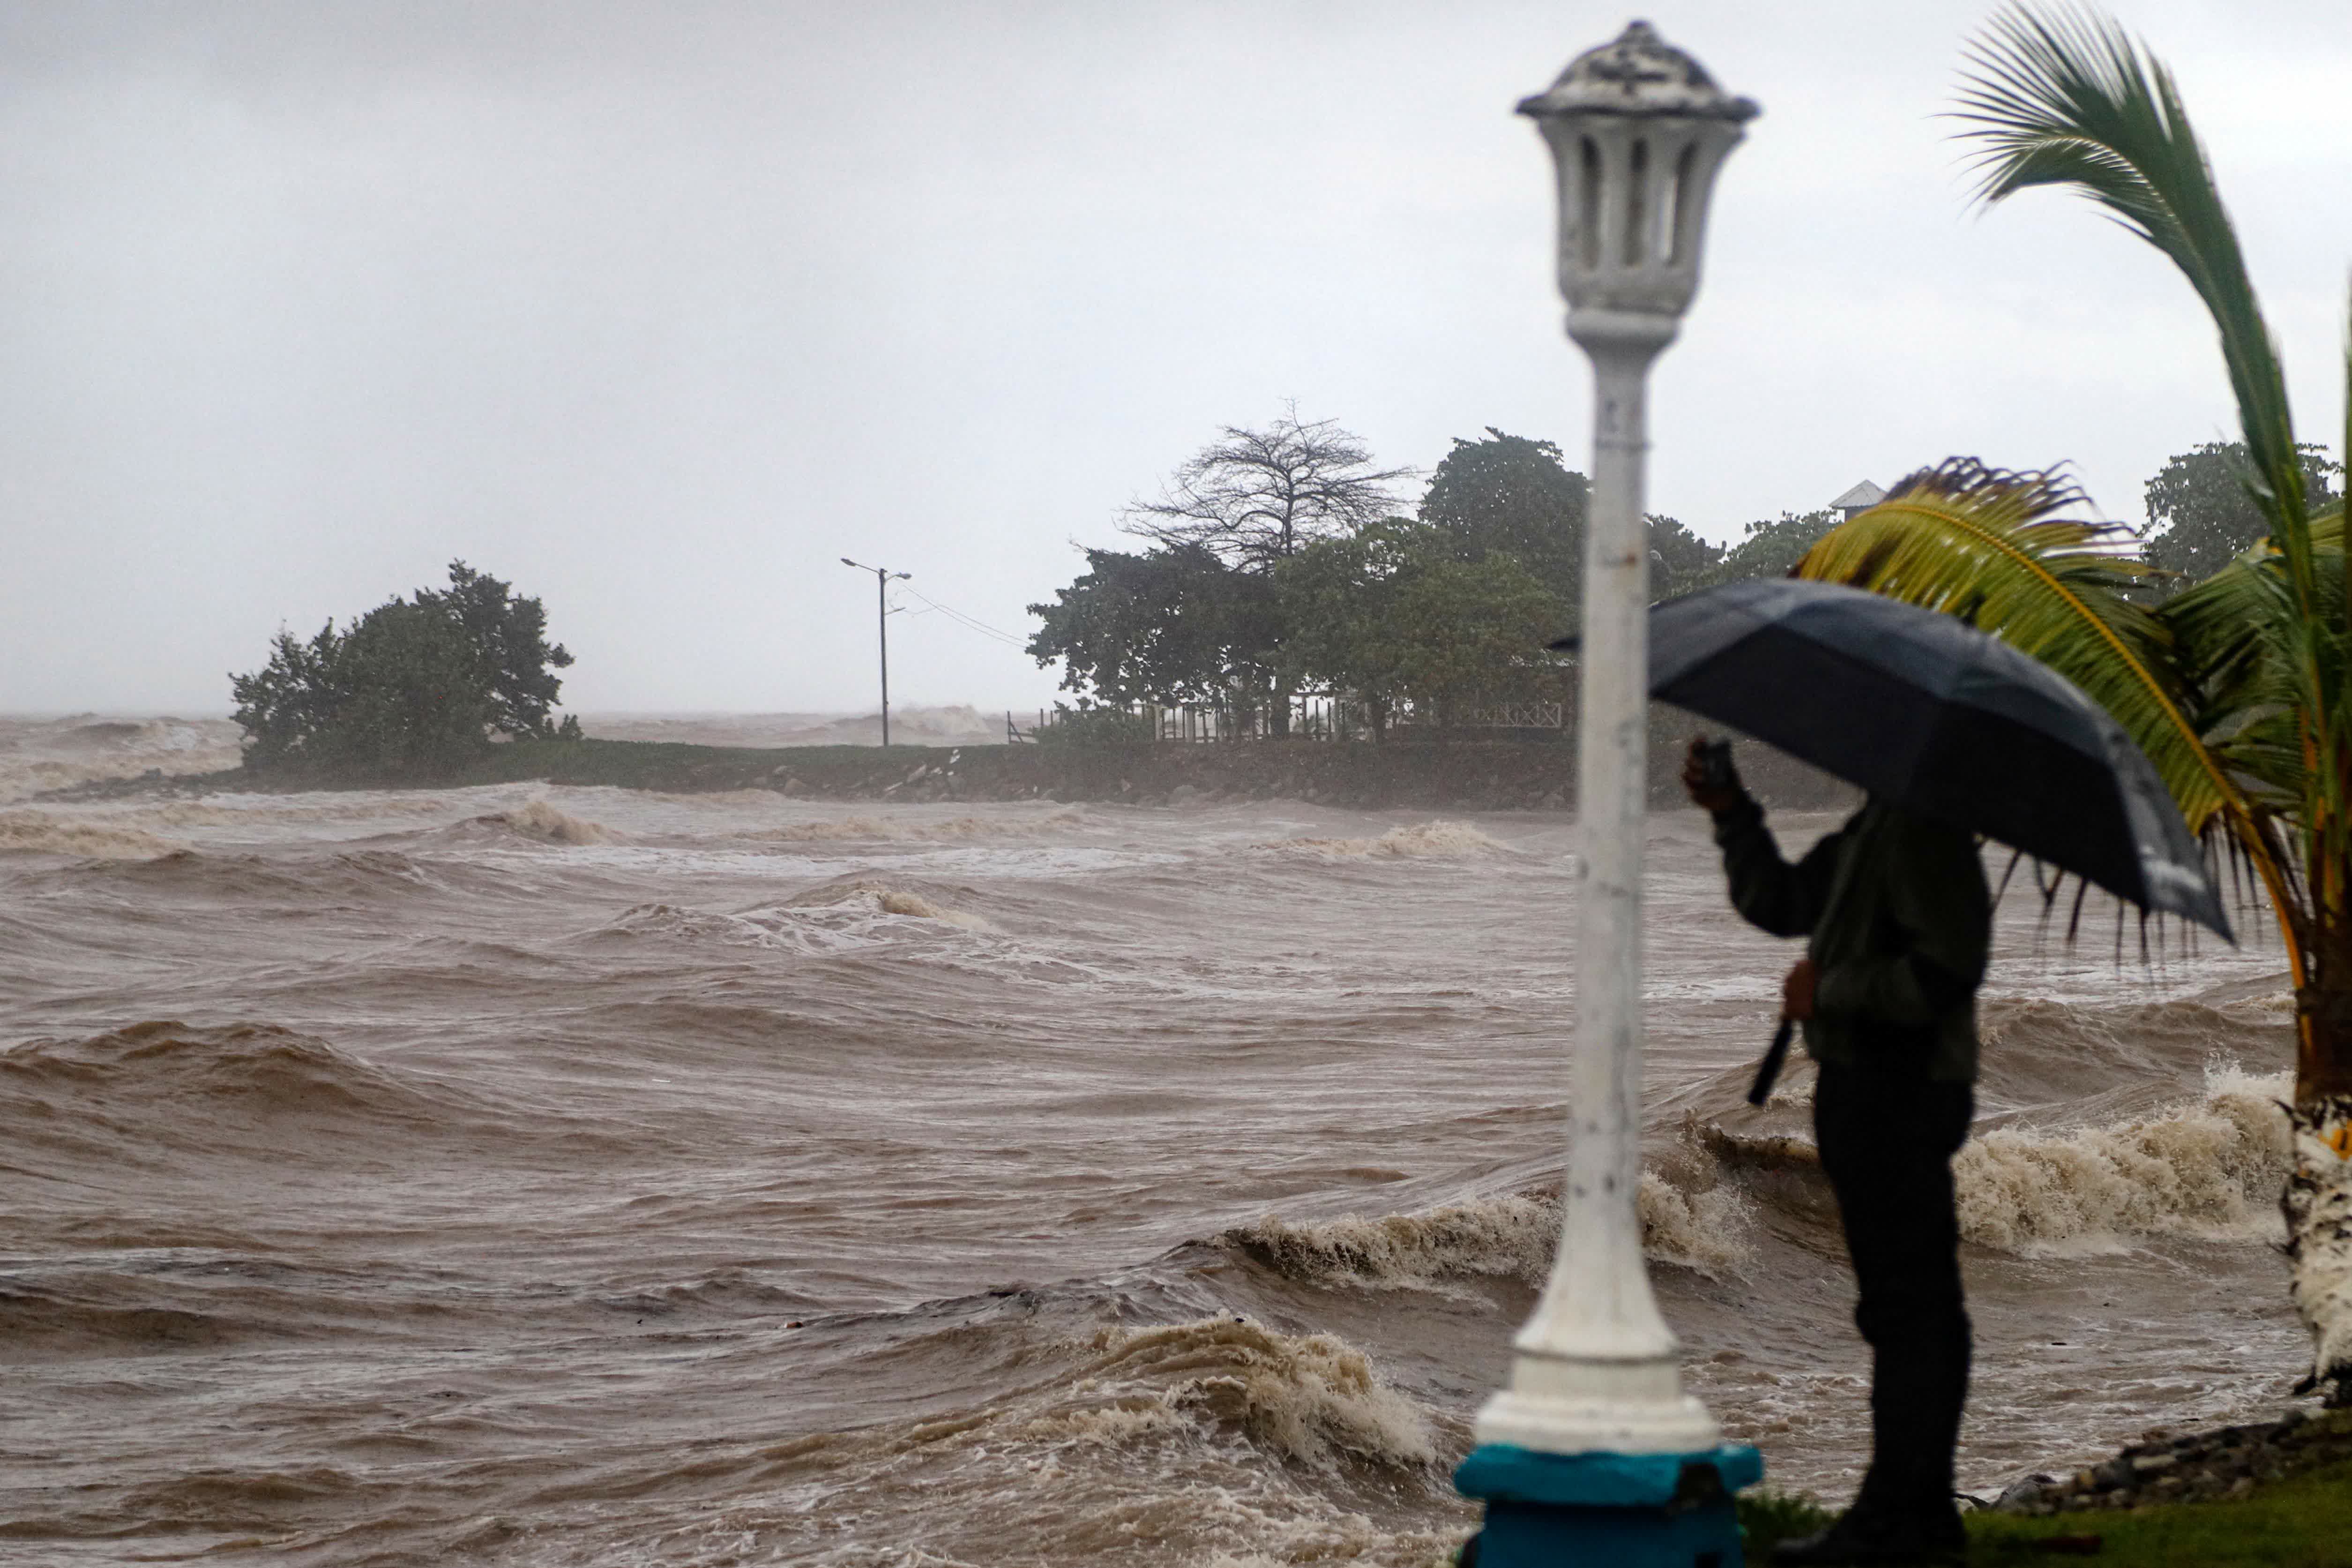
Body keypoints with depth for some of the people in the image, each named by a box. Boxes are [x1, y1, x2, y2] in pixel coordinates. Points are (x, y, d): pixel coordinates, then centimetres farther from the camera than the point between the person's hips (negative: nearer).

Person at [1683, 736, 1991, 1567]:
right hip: (1875, 1089, 11)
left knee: (1904, 1307, -8)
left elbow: (1944, 974, -23)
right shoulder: (1869, 829, 17)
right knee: (1920, 1309, 14)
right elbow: (1778, 903, 25)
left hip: (1899, 1090, -11)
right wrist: (1733, 813, 13)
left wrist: (1828, 990, -14)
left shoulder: (1927, 833, -16)